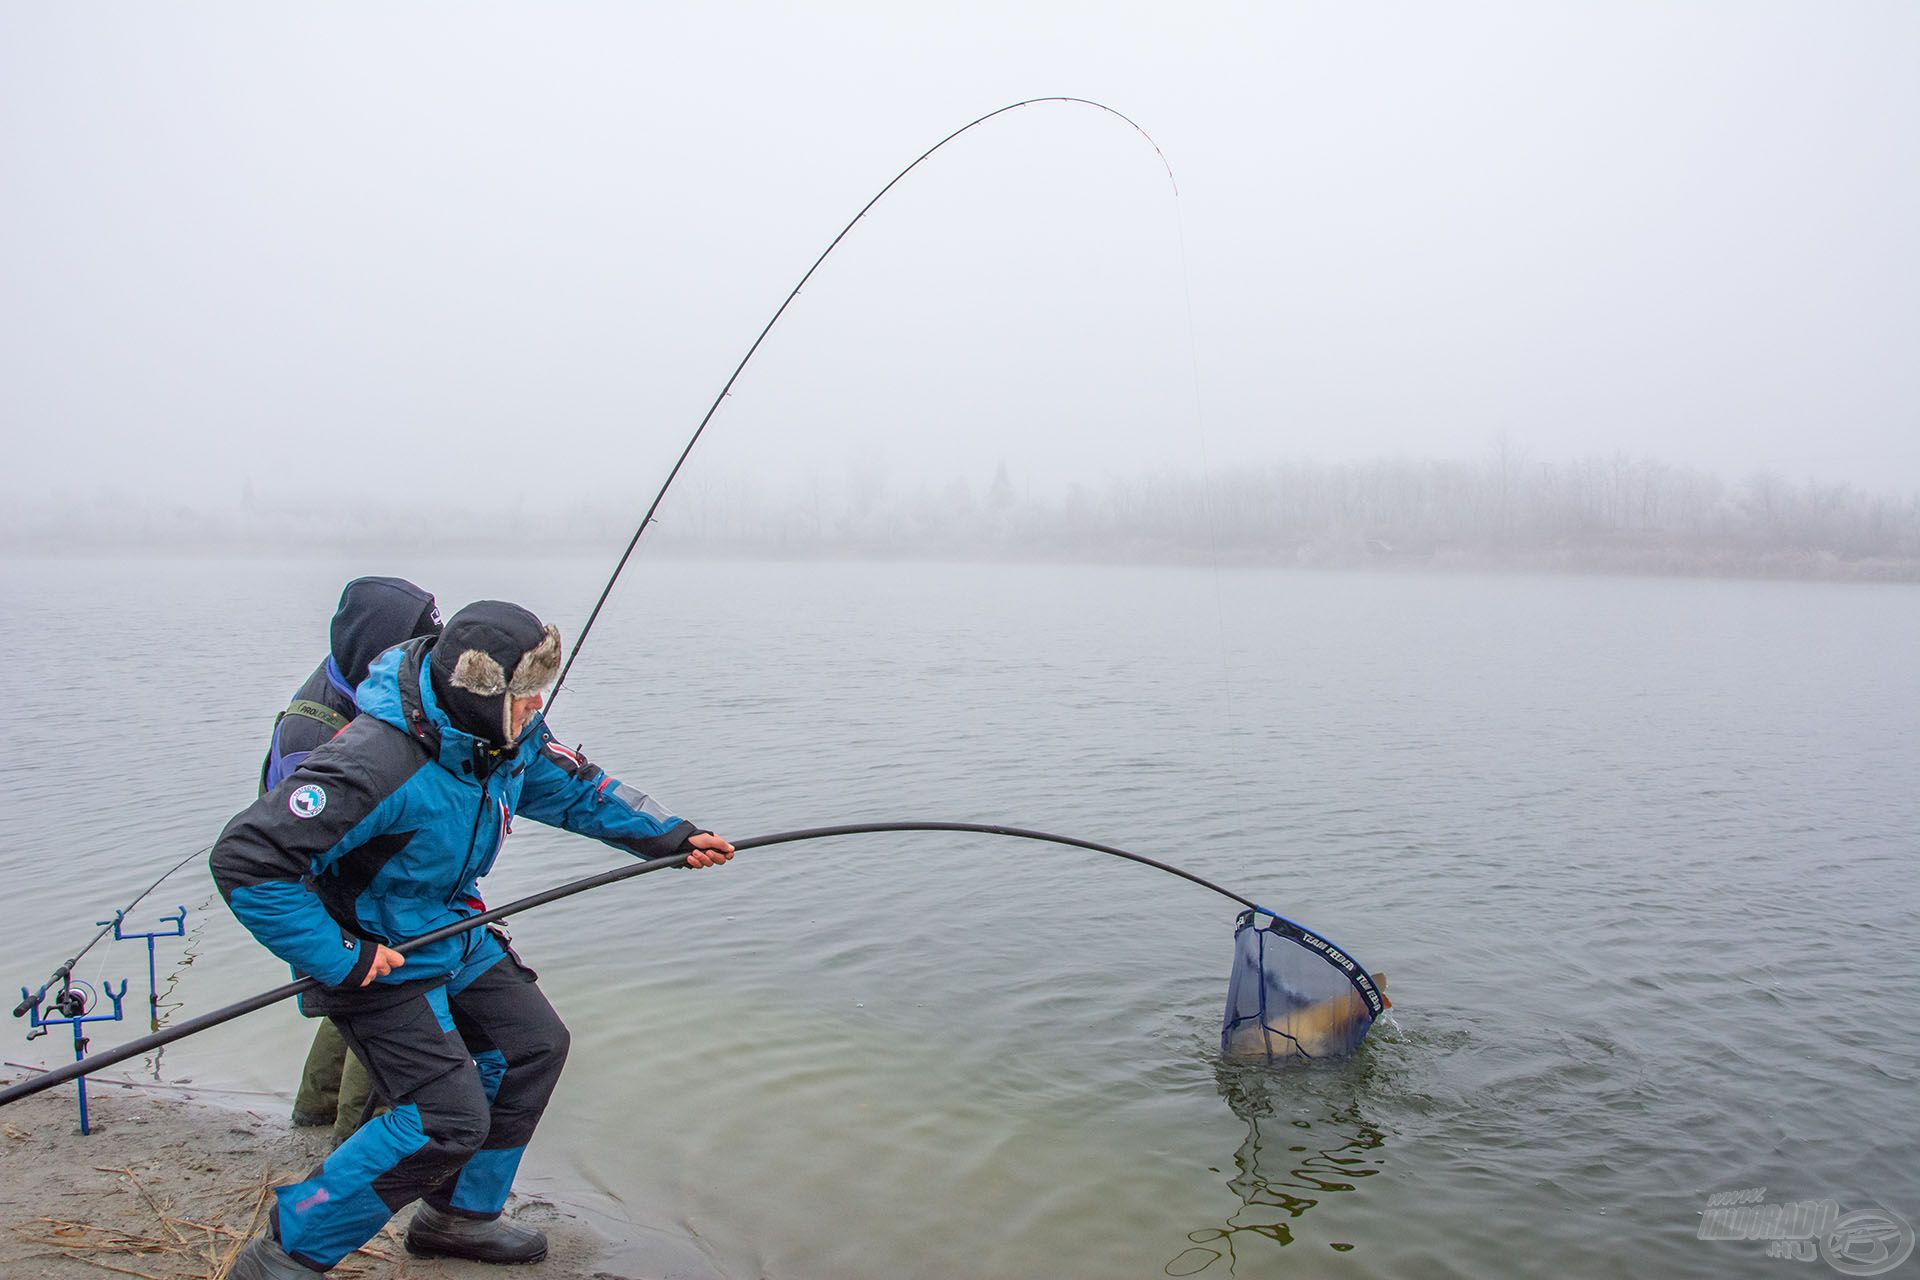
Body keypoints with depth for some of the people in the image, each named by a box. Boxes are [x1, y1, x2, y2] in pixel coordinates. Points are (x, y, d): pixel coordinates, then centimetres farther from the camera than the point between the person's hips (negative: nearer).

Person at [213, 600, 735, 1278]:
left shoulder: (509, 735, -9)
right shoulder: (376, 762, -35)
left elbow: (574, 787, 8)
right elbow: (245, 858, -33)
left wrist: (670, 836, -2)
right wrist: (338, 959, -29)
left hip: (452, 931, 9)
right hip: (377, 959, -9)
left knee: (534, 1045, 13)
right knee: (449, 1118, -14)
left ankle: (459, 1216, 31)